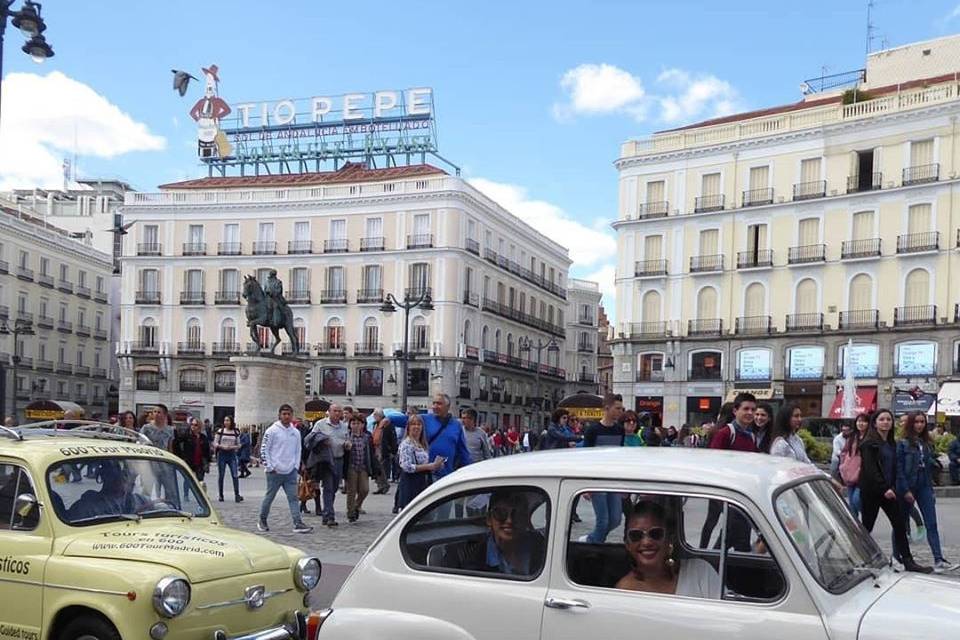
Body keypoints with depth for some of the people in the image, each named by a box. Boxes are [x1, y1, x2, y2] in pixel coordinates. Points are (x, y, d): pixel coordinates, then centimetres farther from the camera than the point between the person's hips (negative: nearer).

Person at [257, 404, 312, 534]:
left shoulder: (295, 432, 9)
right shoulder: (272, 430, -6)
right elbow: (264, 449, -7)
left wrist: (296, 466, 5)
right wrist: (270, 467, -10)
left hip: (291, 472, 4)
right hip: (275, 472, -4)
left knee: (293, 498, -3)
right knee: (269, 497, 8)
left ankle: (297, 523, -7)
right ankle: (262, 521, 25)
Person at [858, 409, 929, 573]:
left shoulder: (891, 444, 13)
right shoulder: (869, 443, -9)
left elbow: (893, 468, 17)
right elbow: (870, 469, -17)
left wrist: (892, 487, 6)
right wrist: (884, 488, -23)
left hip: (888, 490, 7)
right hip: (871, 490, -7)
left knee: (900, 525, 2)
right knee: (867, 525, 2)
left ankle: (908, 562, 5)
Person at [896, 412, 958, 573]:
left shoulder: (927, 443, 10)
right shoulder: (902, 443, -8)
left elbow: (930, 466, 16)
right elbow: (898, 468, -12)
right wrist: (905, 491, -16)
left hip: (924, 487, 5)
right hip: (907, 488, -5)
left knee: (932, 524, -4)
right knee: (901, 524, 6)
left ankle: (939, 560, -9)